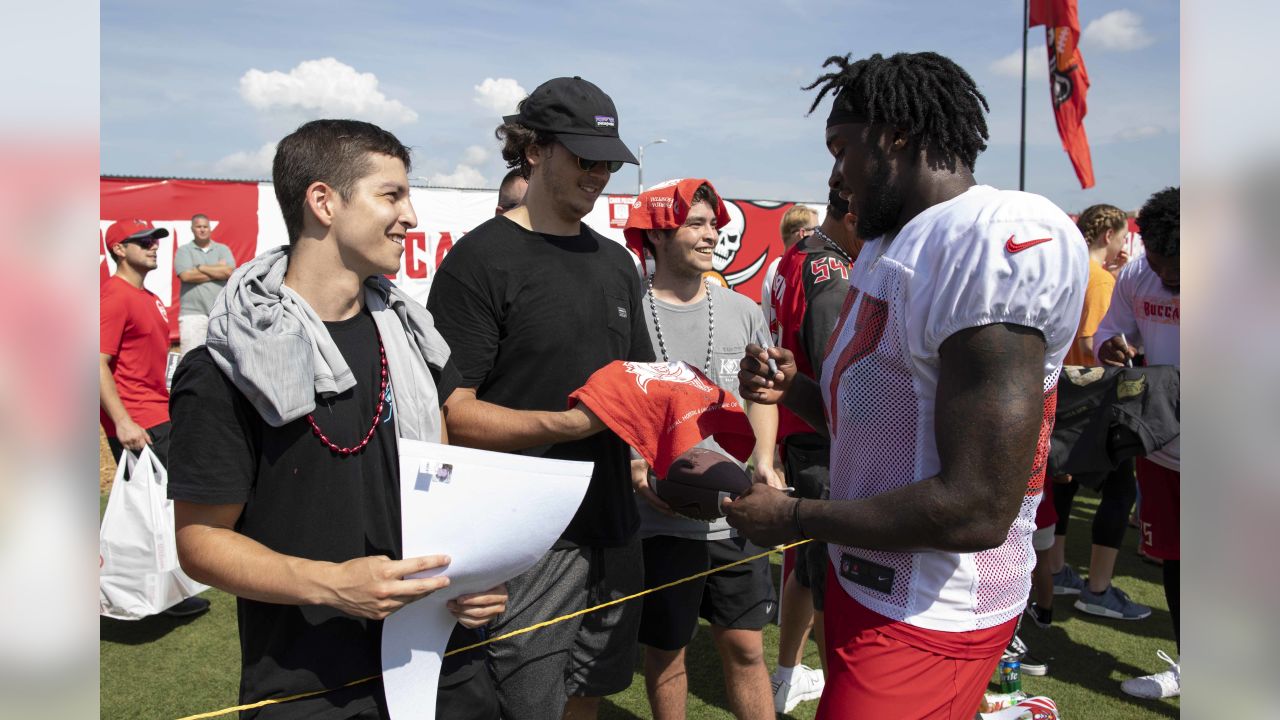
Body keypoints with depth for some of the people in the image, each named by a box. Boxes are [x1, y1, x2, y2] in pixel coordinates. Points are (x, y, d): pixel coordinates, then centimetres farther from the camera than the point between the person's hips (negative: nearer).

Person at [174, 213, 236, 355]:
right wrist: (218, 271, -2)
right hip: (193, 312, -2)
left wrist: (201, 267, -1)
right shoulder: (184, 250, 9)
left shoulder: (223, 249, 14)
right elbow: (186, 275, -8)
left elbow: (228, 271, -4)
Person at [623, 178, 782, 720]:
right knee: (664, 651, 13)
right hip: (658, 519, -3)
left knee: (745, 648, 12)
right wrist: (633, 470, -18)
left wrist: (764, 461, 1)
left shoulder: (742, 313, 6)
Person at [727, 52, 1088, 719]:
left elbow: (978, 509, -27)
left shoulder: (997, 245, -21)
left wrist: (792, 517, -17)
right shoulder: (888, 247, 10)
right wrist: (791, 388, -1)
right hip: (866, 579, 9)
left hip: (929, 616, -9)